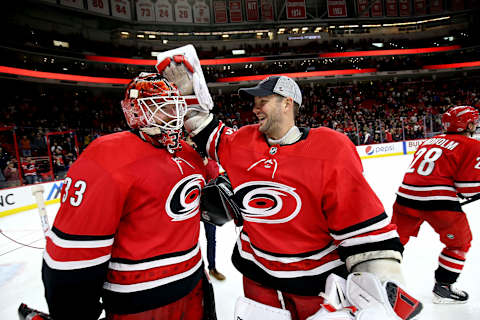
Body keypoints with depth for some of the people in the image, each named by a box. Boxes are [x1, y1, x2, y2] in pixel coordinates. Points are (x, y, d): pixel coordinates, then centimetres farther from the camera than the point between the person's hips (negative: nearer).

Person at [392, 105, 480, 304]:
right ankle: (442, 287, 22)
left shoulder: (430, 141, 19)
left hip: (406, 197, 6)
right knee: (459, 243, 18)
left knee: (397, 236, 21)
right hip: (438, 201, -6)